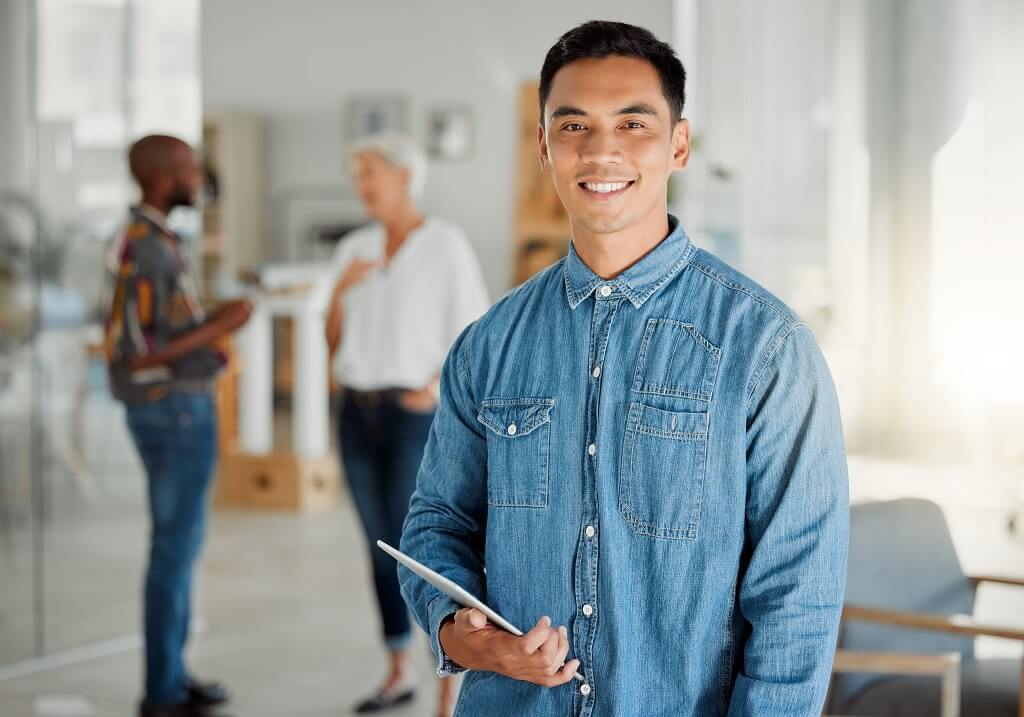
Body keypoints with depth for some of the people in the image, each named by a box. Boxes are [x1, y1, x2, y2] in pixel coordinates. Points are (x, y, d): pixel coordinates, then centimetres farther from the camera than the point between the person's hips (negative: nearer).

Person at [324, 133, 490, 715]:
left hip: (416, 416, -6)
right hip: (359, 414, 6)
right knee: (381, 548, 12)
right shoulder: (355, 249, 9)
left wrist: (440, 387, -23)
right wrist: (341, 290, -10)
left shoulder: (448, 244, -9)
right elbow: (335, 343, 9)